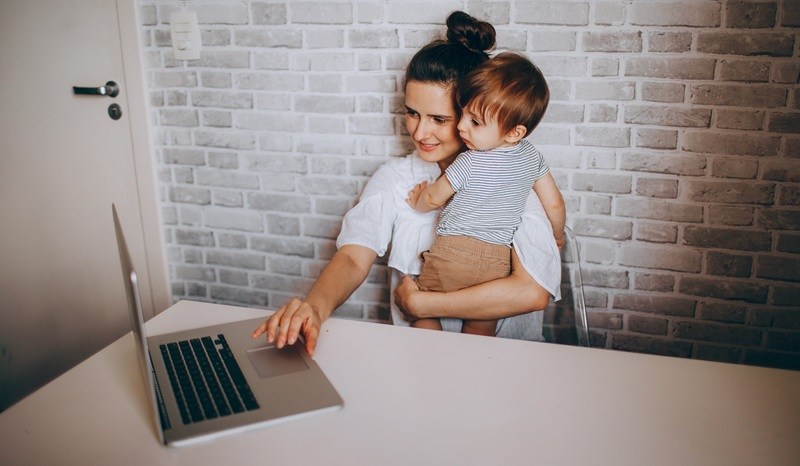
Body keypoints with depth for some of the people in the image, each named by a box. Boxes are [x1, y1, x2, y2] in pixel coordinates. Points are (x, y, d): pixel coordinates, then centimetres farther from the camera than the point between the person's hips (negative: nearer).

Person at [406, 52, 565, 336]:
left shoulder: (470, 163, -15)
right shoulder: (532, 156, 1)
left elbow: (433, 199, 1)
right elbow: (555, 204, 11)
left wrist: (417, 203, 24)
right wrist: (557, 236, 31)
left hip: (453, 253, -5)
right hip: (497, 262, 6)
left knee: (423, 315, 14)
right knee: (480, 332, 18)